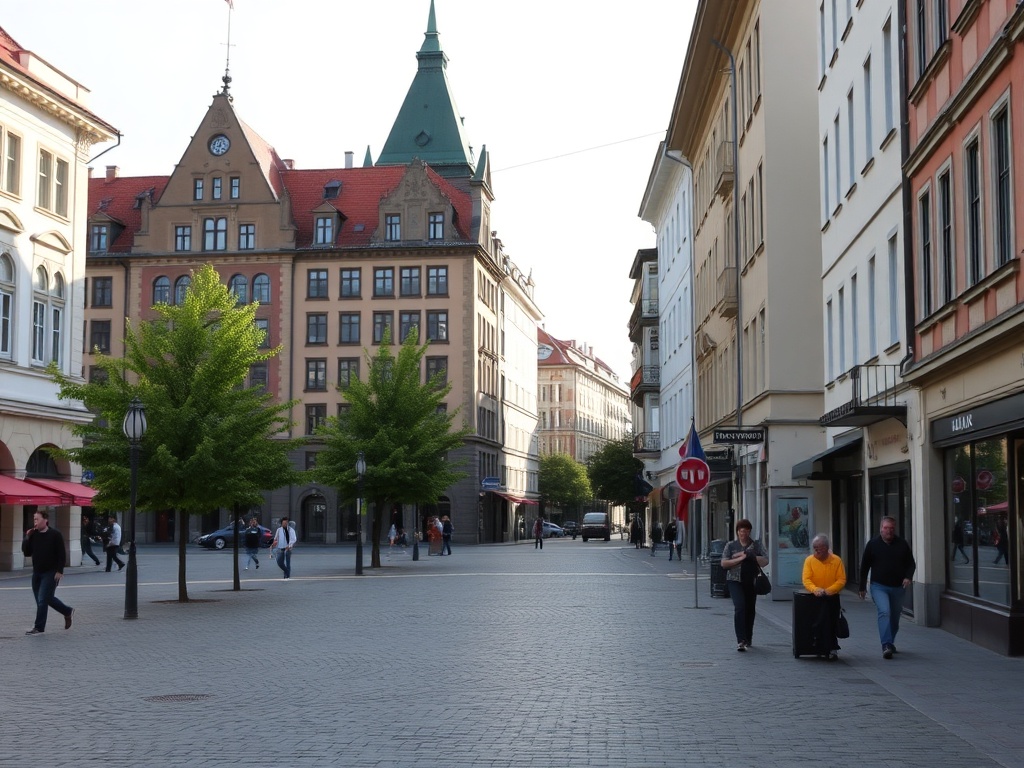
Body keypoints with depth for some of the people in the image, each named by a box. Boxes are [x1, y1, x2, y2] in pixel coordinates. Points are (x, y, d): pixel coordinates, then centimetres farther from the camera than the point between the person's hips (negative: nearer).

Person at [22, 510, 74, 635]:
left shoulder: (55, 534, -10)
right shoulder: (33, 535, 7)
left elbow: (62, 554, -10)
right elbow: (26, 553, 6)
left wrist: (59, 571, -16)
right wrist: (27, 539, -5)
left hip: (51, 573, -7)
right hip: (36, 573, 7)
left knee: (42, 600, -10)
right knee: (47, 598, 11)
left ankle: (39, 627, -2)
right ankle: (67, 612, 30)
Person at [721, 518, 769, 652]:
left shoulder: (756, 545, 8)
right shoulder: (731, 545, 5)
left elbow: (765, 561, -1)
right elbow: (724, 563, -4)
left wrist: (752, 556, -13)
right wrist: (740, 558, -12)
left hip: (751, 582, 2)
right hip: (735, 581, -2)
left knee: (750, 610, 10)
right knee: (739, 607, -17)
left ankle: (748, 639, 26)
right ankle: (741, 641, -21)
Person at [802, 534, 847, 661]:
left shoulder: (836, 560, 2)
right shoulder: (809, 560, 2)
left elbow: (841, 580, -5)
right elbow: (806, 580, -6)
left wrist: (828, 591, -20)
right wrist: (815, 589, -26)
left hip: (831, 597, 0)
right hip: (815, 597, 0)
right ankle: (831, 648, -12)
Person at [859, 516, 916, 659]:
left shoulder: (902, 545, 4)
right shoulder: (873, 544, 0)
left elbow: (911, 564, 11)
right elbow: (864, 567, 5)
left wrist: (908, 577, -10)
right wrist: (862, 587, 6)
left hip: (898, 587, 3)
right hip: (879, 587, -3)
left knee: (895, 616, 13)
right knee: (884, 612, -21)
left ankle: (891, 642, 32)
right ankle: (886, 645, -27)